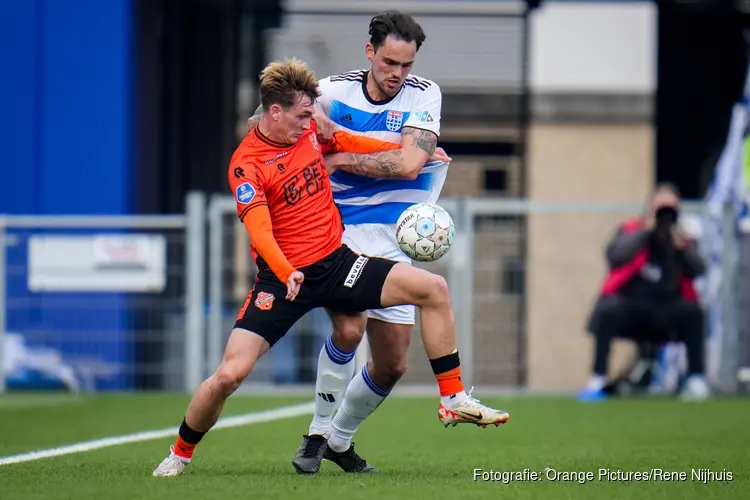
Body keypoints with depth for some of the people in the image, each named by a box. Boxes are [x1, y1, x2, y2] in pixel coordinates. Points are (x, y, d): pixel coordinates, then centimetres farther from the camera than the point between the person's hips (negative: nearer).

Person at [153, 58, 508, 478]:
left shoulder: (310, 129, 3)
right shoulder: (246, 164, -15)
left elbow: (347, 143, 27)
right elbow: (259, 229, -28)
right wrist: (286, 273, -45)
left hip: (336, 261, 5)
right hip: (283, 278, -5)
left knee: (433, 289, -10)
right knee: (230, 374, -16)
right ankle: (180, 454, 10)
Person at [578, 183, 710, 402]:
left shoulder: (682, 237, 11)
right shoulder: (631, 230, 4)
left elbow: (698, 270, -3)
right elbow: (615, 256, -17)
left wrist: (682, 247, -19)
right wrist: (645, 230, -15)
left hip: (666, 307, 2)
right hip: (629, 304, -2)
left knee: (693, 311, -26)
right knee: (607, 311, -33)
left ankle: (696, 380, -19)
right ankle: (598, 380, -26)